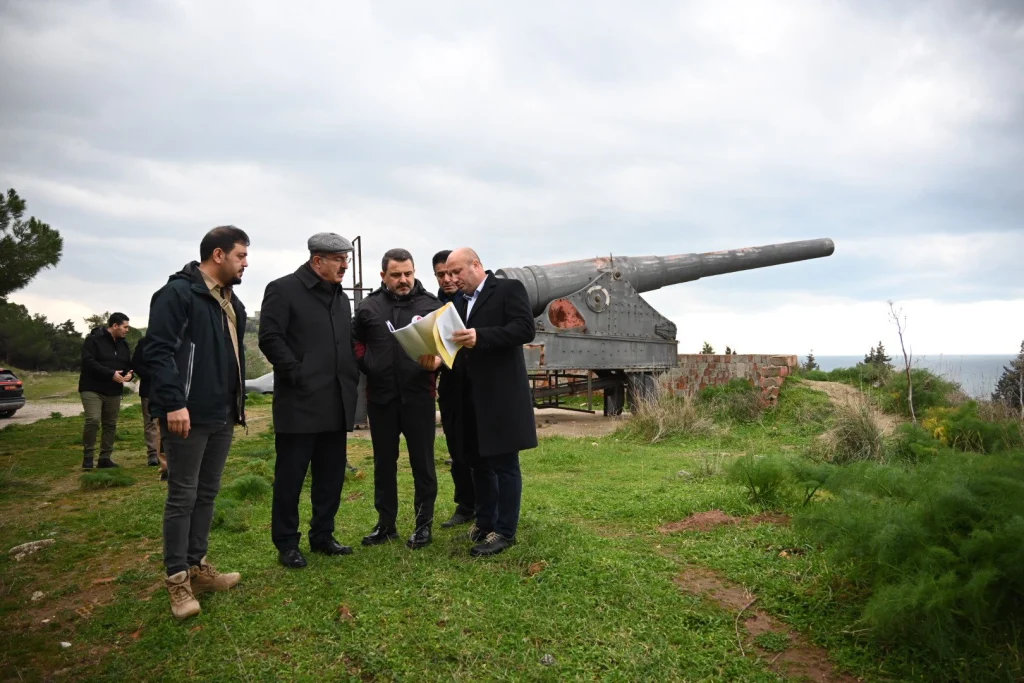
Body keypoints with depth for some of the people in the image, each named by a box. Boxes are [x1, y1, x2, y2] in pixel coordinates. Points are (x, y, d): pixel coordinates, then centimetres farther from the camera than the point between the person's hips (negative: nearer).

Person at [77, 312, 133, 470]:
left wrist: (129, 374, -6)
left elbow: (128, 364, 19)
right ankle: (88, 456, -4)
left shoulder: (123, 344, 12)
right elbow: (88, 362, -21)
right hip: (92, 388, -7)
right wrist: (111, 373, -26)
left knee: (110, 425, 7)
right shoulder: (94, 340, -10)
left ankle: (105, 457, 16)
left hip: (113, 391, 7)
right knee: (93, 420, -19)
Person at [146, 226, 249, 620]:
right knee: (183, 496, 0)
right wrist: (173, 403, -24)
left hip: (222, 416, 9)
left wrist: (238, 403, 19)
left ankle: (197, 566, 26)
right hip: (188, 415, -9)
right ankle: (178, 579, 10)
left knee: (207, 494, 14)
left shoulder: (231, 302, 17)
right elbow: (158, 350, -18)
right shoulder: (178, 293, -11)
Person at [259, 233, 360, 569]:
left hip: (336, 403, 7)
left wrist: (352, 376, 8)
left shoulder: (341, 297, 18)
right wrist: (298, 374, -16)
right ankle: (287, 543, 15)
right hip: (299, 402, -7)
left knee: (332, 474, 12)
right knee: (290, 476, 2)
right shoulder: (283, 289, -5)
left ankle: (322, 535, 25)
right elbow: (270, 339, -12)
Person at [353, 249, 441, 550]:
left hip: (418, 395, -2)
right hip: (380, 396, 3)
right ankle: (386, 523, 24)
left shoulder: (431, 304, 0)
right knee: (384, 462, 12)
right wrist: (366, 366, 1)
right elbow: (355, 342, 16)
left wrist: (437, 360, -22)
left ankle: (424, 523, 18)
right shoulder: (368, 307, 6)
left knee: (422, 462, 5)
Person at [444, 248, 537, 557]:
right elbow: (458, 342, 16)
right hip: (470, 396, 7)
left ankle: (505, 531, 8)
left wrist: (480, 336, -26)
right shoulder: (460, 302, 17)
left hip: (501, 394, -7)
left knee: (504, 463, 0)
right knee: (478, 462, 14)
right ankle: (485, 522, 27)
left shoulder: (509, 289, -4)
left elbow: (525, 329, -16)